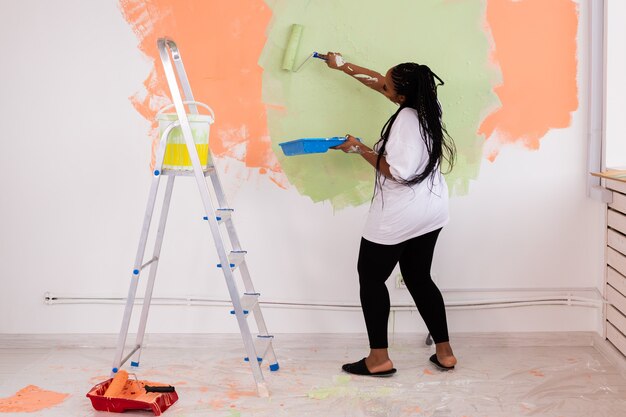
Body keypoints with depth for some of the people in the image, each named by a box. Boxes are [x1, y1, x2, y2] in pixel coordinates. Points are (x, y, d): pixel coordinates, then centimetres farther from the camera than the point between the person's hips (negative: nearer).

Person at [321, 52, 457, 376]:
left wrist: (360, 149, -16)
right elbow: (375, 80, 17)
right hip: (431, 211, 9)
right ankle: (444, 352, 18)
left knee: (371, 277, 5)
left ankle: (379, 358, 7)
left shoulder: (406, 119, -22)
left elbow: (397, 171, -25)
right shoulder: (425, 106, 4)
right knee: (418, 277, 17)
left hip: (400, 215, -9)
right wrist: (343, 66, 25)